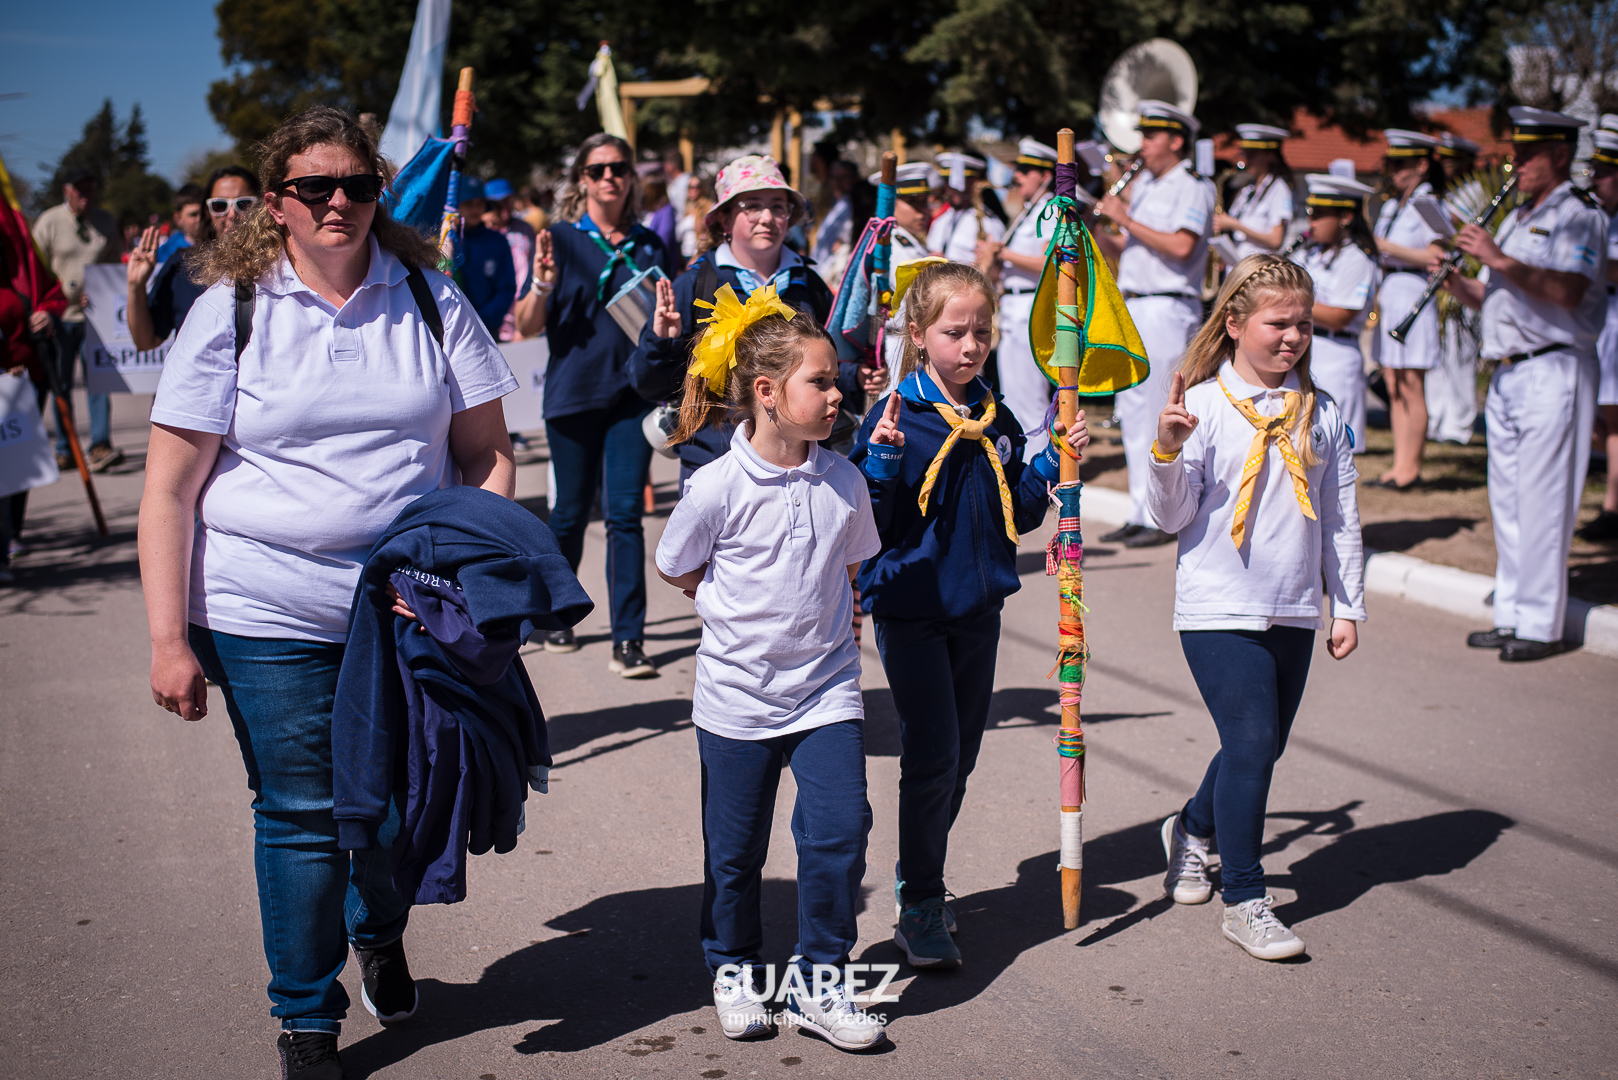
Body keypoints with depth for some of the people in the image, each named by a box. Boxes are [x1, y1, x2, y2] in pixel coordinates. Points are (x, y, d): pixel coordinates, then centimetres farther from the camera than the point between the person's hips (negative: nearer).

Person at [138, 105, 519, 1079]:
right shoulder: (232, 310, -3)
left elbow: (488, 453, 7)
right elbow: (170, 489, -4)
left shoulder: (429, 296, 3)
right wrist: (170, 641, -9)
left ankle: (381, 934, 44)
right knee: (302, 814, 2)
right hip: (268, 616, -2)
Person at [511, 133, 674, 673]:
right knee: (571, 512, 8)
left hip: (634, 391, 2)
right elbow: (527, 327, -2)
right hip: (574, 390, -1)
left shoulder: (650, 246, 10)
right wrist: (541, 287, -21)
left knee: (625, 514, -4)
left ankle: (628, 639, -3)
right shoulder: (561, 239, 1)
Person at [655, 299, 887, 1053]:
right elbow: (676, 570, -1)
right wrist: (748, 610, 0)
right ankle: (733, 972, 34)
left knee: (839, 829, -7)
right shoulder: (717, 488, -14)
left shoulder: (842, 482, -3)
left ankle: (817, 980, 11)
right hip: (737, 697, -2)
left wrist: (826, 616, 5)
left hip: (827, 691, 2)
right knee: (734, 849, 11)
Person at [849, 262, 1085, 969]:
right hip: (910, 610, -6)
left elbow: (1016, 516, 16)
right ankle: (920, 909, 2)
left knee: (960, 757, 13)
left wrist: (1054, 463, 4)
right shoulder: (897, 415, -10)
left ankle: (918, 878, 31)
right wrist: (881, 457, -28)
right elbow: (870, 520, -13)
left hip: (978, 609, 6)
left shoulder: (998, 421, 8)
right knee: (932, 753, -10)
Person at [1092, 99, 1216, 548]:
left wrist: (1127, 219, -15)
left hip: (1169, 310, -9)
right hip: (1132, 309, 9)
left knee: (1161, 415, -9)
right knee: (1132, 412, 10)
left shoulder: (1192, 187, -6)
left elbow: (1181, 246, -21)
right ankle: (1140, 513, 17)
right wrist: (1095, 228, 2)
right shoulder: (1142, 187, 18)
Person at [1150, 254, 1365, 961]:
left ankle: (1191, 828, 42)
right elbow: (1175, 517, -7)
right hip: (1218, 607, -5)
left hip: (1293, 610, 5)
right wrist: (1169, 452, -23)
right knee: (1251, 743, -11)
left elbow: (1340, 516, 13)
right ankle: (1245, 902, 1)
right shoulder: (1203, 405, -7)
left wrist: (1348, 604, 12)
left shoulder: (1320, 413, 6)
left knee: (1264, 745, 14)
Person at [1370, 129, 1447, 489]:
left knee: (1411, 386, -5)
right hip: (1388, 294, 8)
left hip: (1414, 295, -8)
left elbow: (1436, 256, -17)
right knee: (1393, 385, 8)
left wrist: (1387, 247, -19)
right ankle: (1400, 465, 12)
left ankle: (1411, 468, 0)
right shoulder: (1391, 206, 17)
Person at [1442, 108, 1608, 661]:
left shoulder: (1579, 215, -6)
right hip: (1507, 374, 9)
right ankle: (1512, 615, 19)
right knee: (1506, 500, 11)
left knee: (1541, 502, -8)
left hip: (1554, 372, -8)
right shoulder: (1516, 219, 20)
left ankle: (1542, 625, -3)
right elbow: (1492, 298, 20)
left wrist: (1501, 260, -24)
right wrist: (1456, 282, 1)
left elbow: (1567, 291, -22)